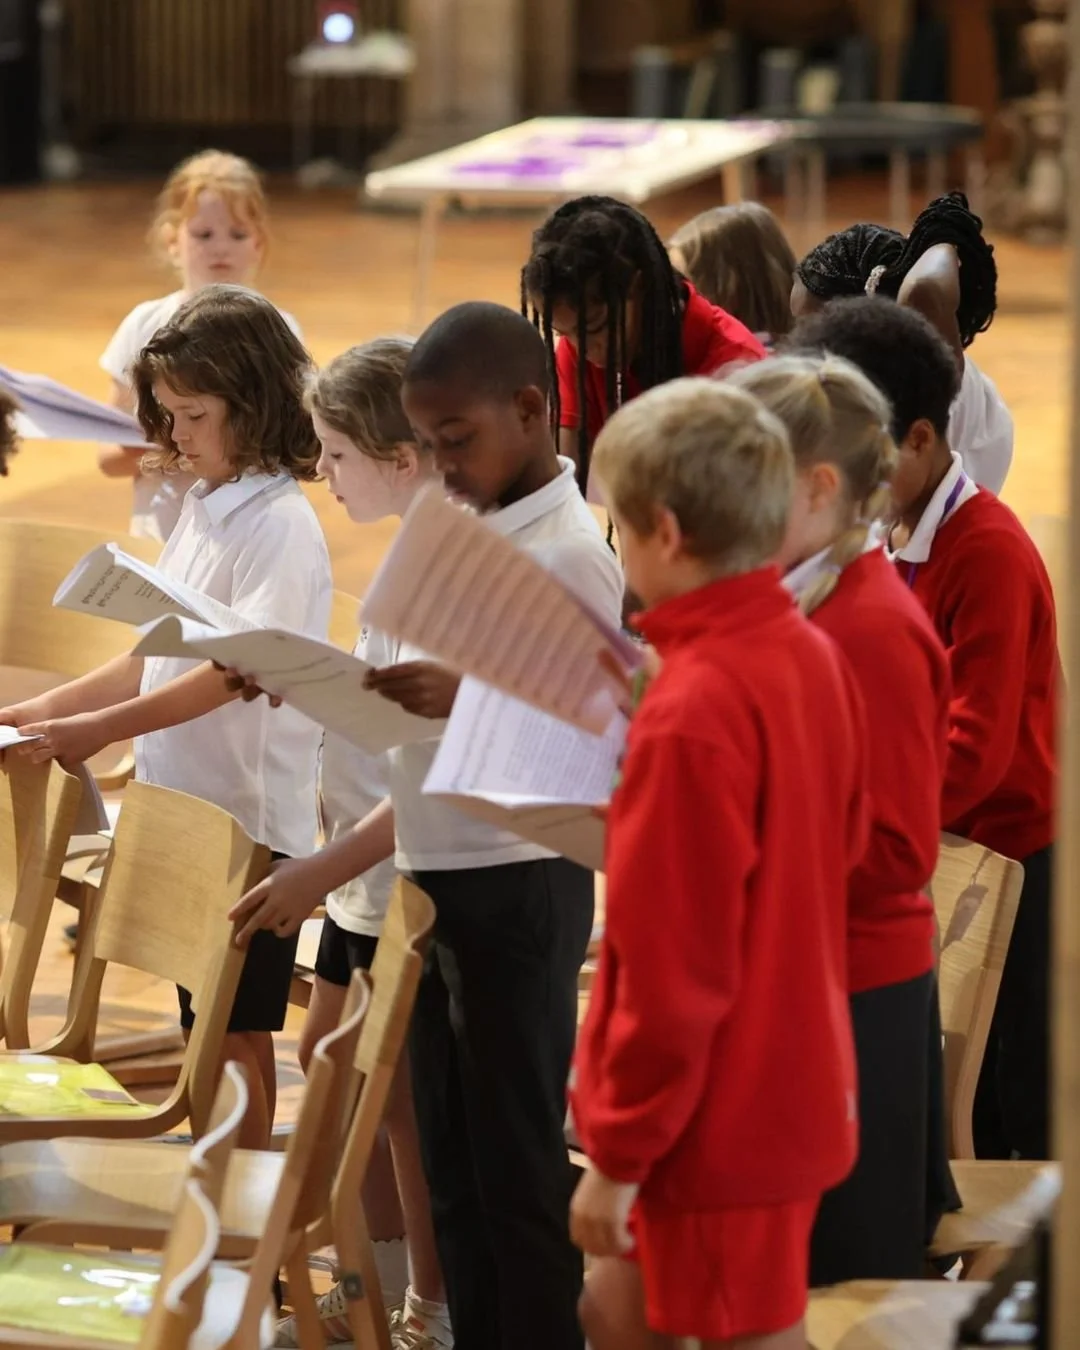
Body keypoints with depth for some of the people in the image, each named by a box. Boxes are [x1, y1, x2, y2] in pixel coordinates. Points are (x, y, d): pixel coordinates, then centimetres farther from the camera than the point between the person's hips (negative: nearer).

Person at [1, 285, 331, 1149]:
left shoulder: (281, 526, -15)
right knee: (213, 1028, 12)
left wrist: (103, 728, -32)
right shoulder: (201, 511, 12)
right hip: (183, 808, 8)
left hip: (250, 818, -8)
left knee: (231, 1031, -3)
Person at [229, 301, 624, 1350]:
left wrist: (469, 697, -33)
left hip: (520, 883, -9)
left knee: (514, 1160, -2)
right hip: (439, 877, 9)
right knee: (451, 1160, 14)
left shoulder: (568, 555, -15)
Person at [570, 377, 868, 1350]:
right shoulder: (812, 654, 1)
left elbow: (674, 970, -23)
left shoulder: (692, 713, -25)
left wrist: (617, 1158, -15)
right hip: (792, 1079, 9)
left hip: (717, 1116, -9)